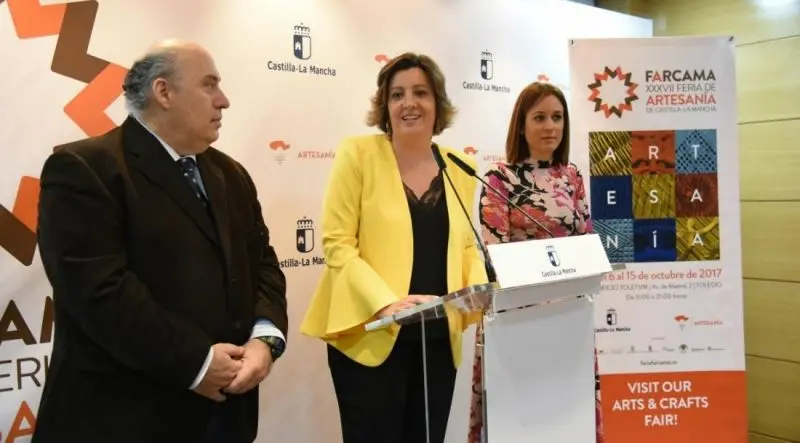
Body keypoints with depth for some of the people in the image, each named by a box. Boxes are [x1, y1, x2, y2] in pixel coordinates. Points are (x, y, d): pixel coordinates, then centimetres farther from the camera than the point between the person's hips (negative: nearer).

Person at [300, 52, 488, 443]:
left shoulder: (459, 166, 9)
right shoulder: (358, 154, -4)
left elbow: (466, 246, 14)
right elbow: (337, 243, -8)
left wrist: (485, 292, -6)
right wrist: (385, 301, -21)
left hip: (438, 338, 5)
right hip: (371, 335, -4)